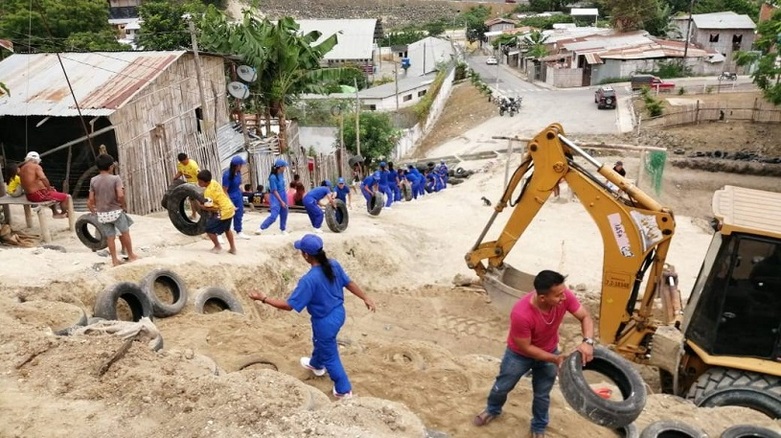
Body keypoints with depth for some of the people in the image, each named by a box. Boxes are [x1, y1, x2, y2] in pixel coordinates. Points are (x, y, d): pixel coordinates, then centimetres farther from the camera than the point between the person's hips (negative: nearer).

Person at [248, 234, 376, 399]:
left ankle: (344, 390, 34)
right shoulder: (334, 265, -12)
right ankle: (316, 365, 65)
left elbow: (289, 305, -28)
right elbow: (349, 283, 2)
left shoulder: (309, 280, -33)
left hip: (325, 321, -8)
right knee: (318, 341, 36)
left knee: (330, 356, 17)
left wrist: (263, 298, -20)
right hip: (338, 313, 8)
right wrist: (366, 298, 15)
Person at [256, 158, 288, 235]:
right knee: (273, 216, -15)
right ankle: (261, 228, -4)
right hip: (276, 198, -8)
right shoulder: (273, 177, -22)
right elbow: (274, 191, -20)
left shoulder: (281, 174, 1)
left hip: (283, 197, 8)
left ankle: (283, 229, 34)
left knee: (284, 214, 16)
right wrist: (281, 201, -19)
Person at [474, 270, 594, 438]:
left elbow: (585, 317, -16)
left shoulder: (564, 296, -31)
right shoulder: (521, 314, -43)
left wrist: (587, 341, -33)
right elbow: (526, 348, -28)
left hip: (549, 351, 3)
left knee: (542, 395, 18)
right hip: (520, 354, -3)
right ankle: (492, 410, 52)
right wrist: (555, 359, -26)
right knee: (502, 387, 21)